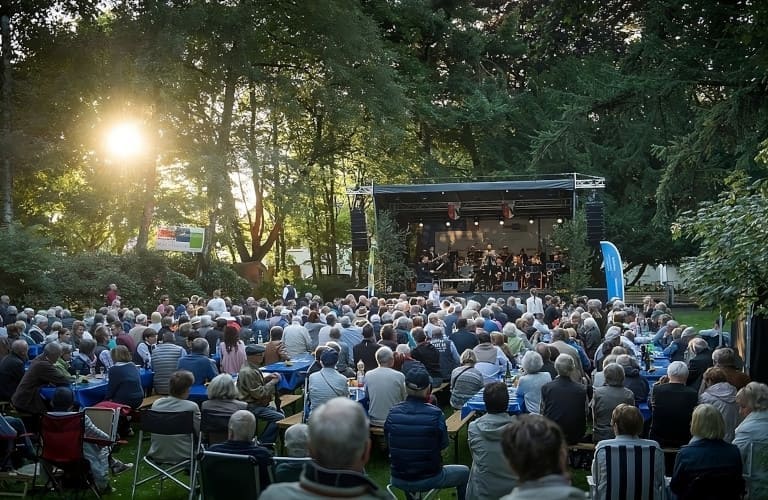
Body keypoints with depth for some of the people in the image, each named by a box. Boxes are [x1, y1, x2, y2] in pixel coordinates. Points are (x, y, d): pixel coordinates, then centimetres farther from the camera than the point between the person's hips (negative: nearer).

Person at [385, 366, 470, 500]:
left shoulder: (393, 412, -12)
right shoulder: (435, 413, -20)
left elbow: (388, 442, 2)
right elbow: (443, 444, -6)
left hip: (398, 480, 3)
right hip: (429, 479, -3)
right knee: (464, 472, 25)